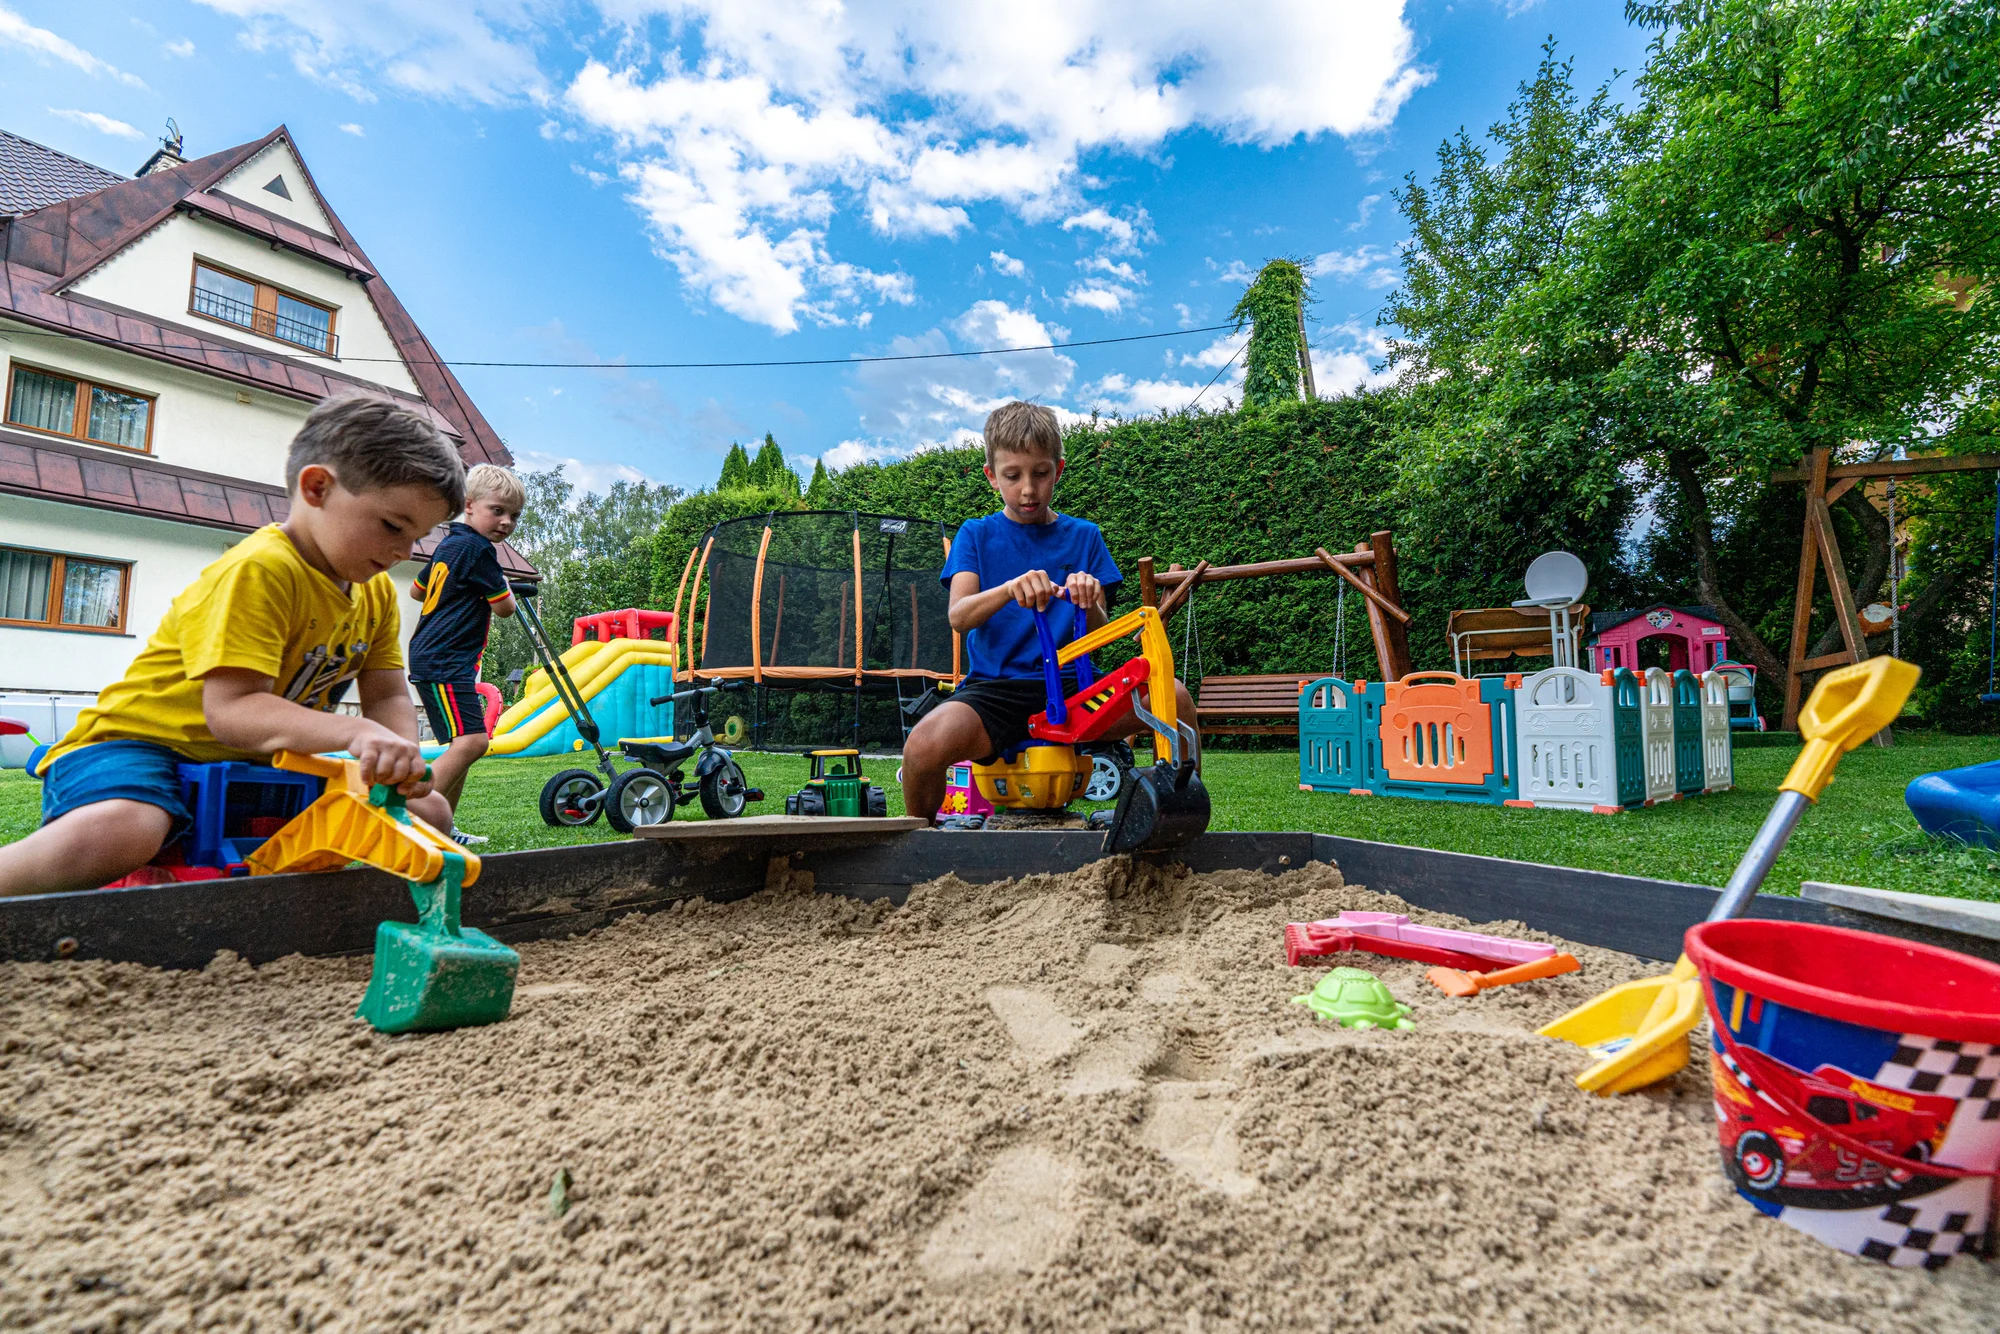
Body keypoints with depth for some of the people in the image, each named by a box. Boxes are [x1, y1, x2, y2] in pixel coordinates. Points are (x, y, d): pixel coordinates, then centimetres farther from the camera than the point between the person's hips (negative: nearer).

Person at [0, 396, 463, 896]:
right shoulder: (258, 571, -21)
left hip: (263, 763, 8)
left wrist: (401, 759, -22)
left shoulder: (377, 593, 3)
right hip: (148, 740, -7)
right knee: (113, 834, -40)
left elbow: (389, 698, 0)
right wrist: (355, 732, -44)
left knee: (430, 813, 0)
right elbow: (231, 711, -30)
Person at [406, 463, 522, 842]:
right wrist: (502, 585, 10)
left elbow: (417, 590, 29)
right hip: (444, 662, -11)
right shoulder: (478, 549, -13)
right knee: (472, 740, -20)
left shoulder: (448, 544, 17)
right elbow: (504, 607, -9)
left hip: (432, 658, 11)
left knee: (464, 743, 13)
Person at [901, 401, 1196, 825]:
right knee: (923, 747, -32)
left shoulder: (1083, 535, 14)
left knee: (1174, 695, -26)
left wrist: (1090, 604, -18)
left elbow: (1099, 636, 7)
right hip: (995, 686, -1)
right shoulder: (976, 535, 10)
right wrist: (1010, 589, -29)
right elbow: (958, 616, -8)